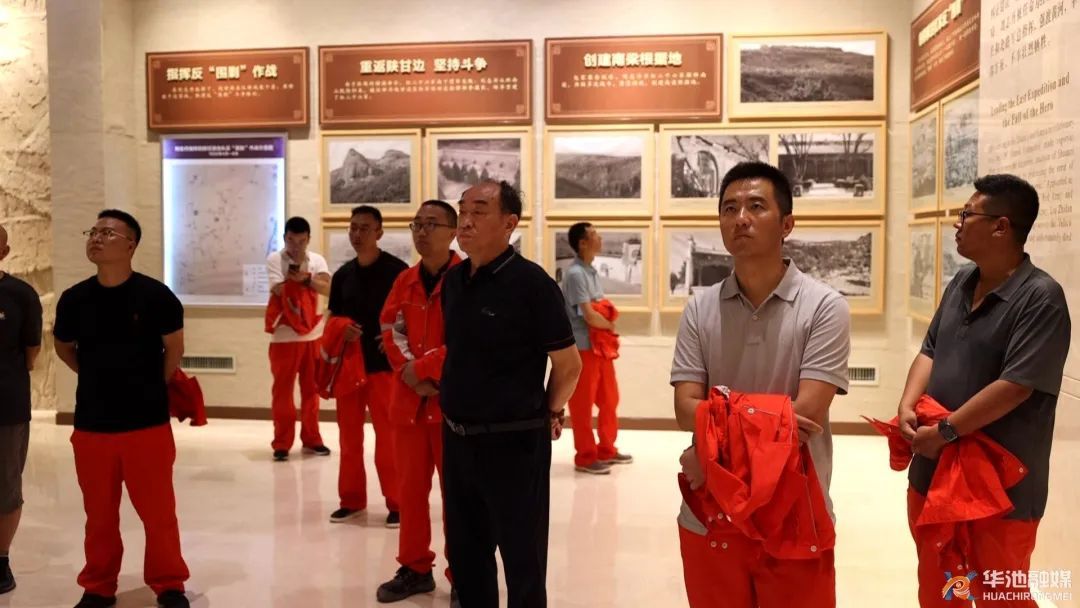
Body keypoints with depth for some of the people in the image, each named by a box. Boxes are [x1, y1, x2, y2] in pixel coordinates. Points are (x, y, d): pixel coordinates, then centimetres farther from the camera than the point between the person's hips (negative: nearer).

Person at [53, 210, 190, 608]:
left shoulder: (154, 295, -10)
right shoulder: (74, 299, -1)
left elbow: (174, 348, 3)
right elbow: (64, 347, 16)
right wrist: (99, 379, 10)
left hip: (148, 424, -3)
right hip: (91, 425, 3)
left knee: (158, 511, 5)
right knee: (99, 514, 14)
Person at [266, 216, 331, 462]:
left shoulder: (317, 260, 2)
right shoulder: (274, 260, -6)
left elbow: (328, 289, -13)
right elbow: (281, 291, -18)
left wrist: (306, 279, -27)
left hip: (313, 335, 3)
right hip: (284, 336, -3)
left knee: (312, 389, 11)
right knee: (282, 390, 3)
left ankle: (311, 439, 22)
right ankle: (282, 443, 10)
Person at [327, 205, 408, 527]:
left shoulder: (397, 270, -7)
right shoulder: (342, 274, 10)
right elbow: (333, 316, 16)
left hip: (384, 363, -5)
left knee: (388, 435, 1)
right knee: (349, 433, 12)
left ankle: (395, 502, 11)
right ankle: (351, 499, 24)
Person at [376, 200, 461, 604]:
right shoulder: (404, 281, 10)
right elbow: (392, 332, 5)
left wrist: (423, 369, -16)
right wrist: (410, 373, -11)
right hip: (409, 398, 6)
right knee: (410, 487, 14)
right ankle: (415, 568, 29)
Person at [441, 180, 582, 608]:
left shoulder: (531, 282, -16)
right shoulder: (453, 280, 5)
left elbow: (569, 364, -12)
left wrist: (547, 412, 1)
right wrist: (461, 403, 15)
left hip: (514, 442, -6)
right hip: (456, 439, 7)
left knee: (522, 559, 9)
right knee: (465, 553, 19)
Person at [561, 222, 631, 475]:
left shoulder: (592, 271, 12)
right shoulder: (575, 273, -17)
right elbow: (590, 316, -20)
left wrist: (609, 325, -2)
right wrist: (611, 325, -4)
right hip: (583, 348, -9)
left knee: (609, 400, 16)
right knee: (582, 405, 2)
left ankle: (606, 450, 30)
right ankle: (585, 457, 13)